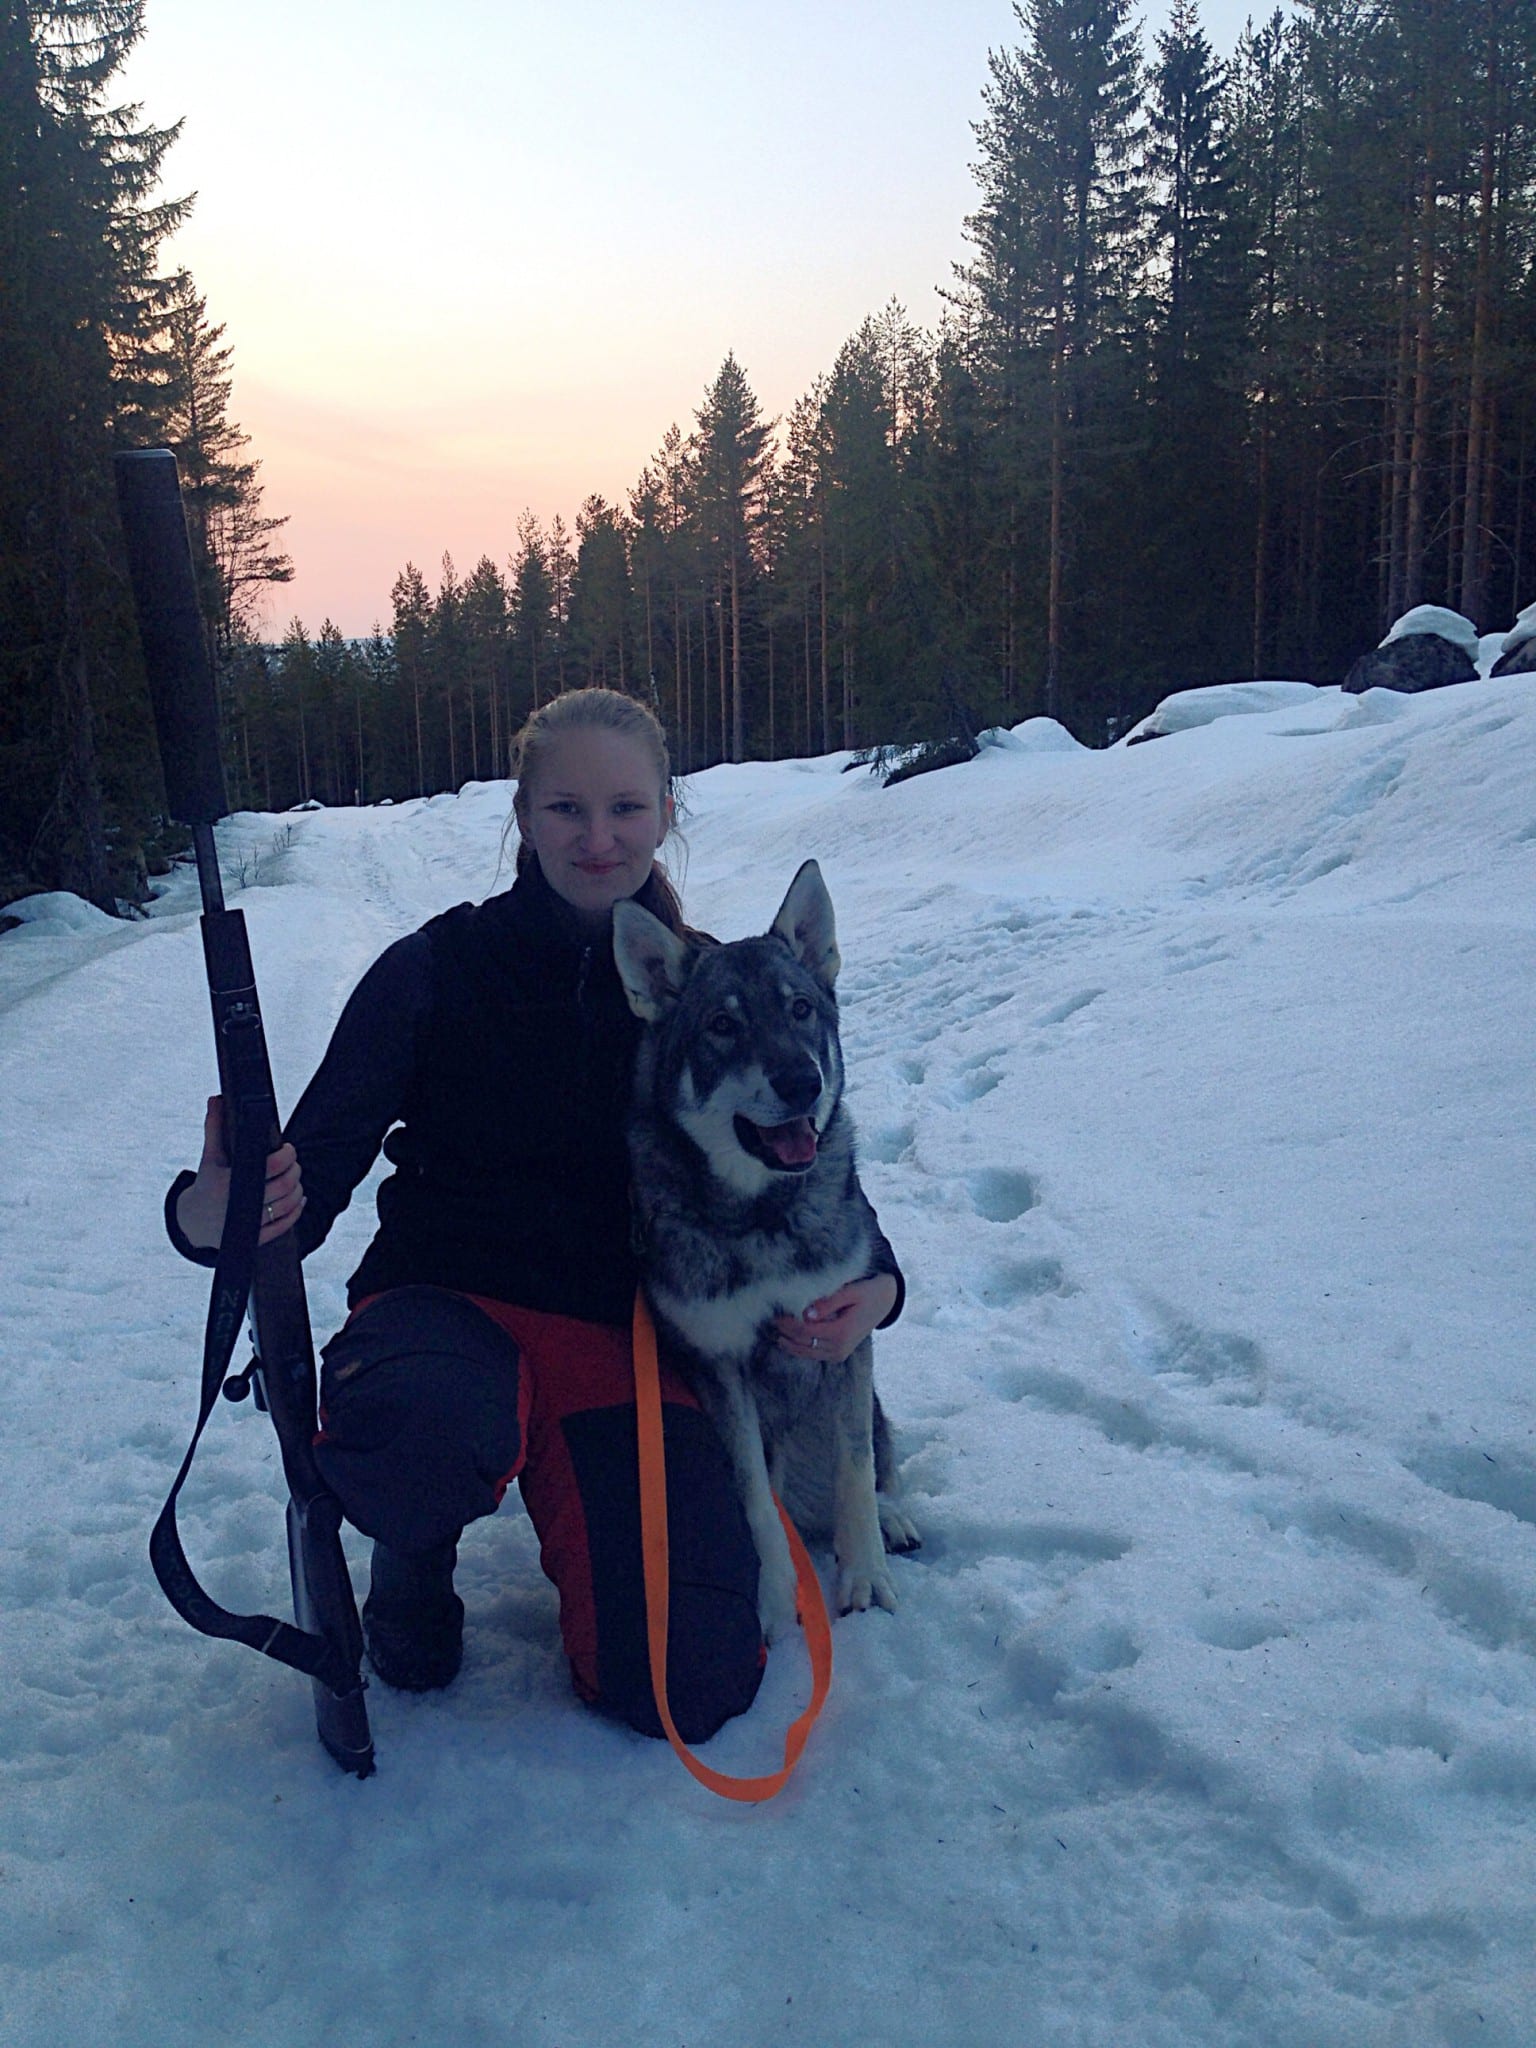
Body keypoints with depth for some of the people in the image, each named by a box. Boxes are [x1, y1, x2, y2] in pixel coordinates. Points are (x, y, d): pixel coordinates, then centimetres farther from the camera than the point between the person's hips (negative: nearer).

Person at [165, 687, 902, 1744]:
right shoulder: (437, 970, -4)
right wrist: (213, 1216, -34)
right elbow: (311, 1173, -9)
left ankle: (574, 1511, 18)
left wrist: (873, 1282, -15)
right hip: (449, 1300, -1)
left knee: (697, 1687, -16)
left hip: (627, 1332, 2)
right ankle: (418, 1549, 1)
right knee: (417, 1438, -40)